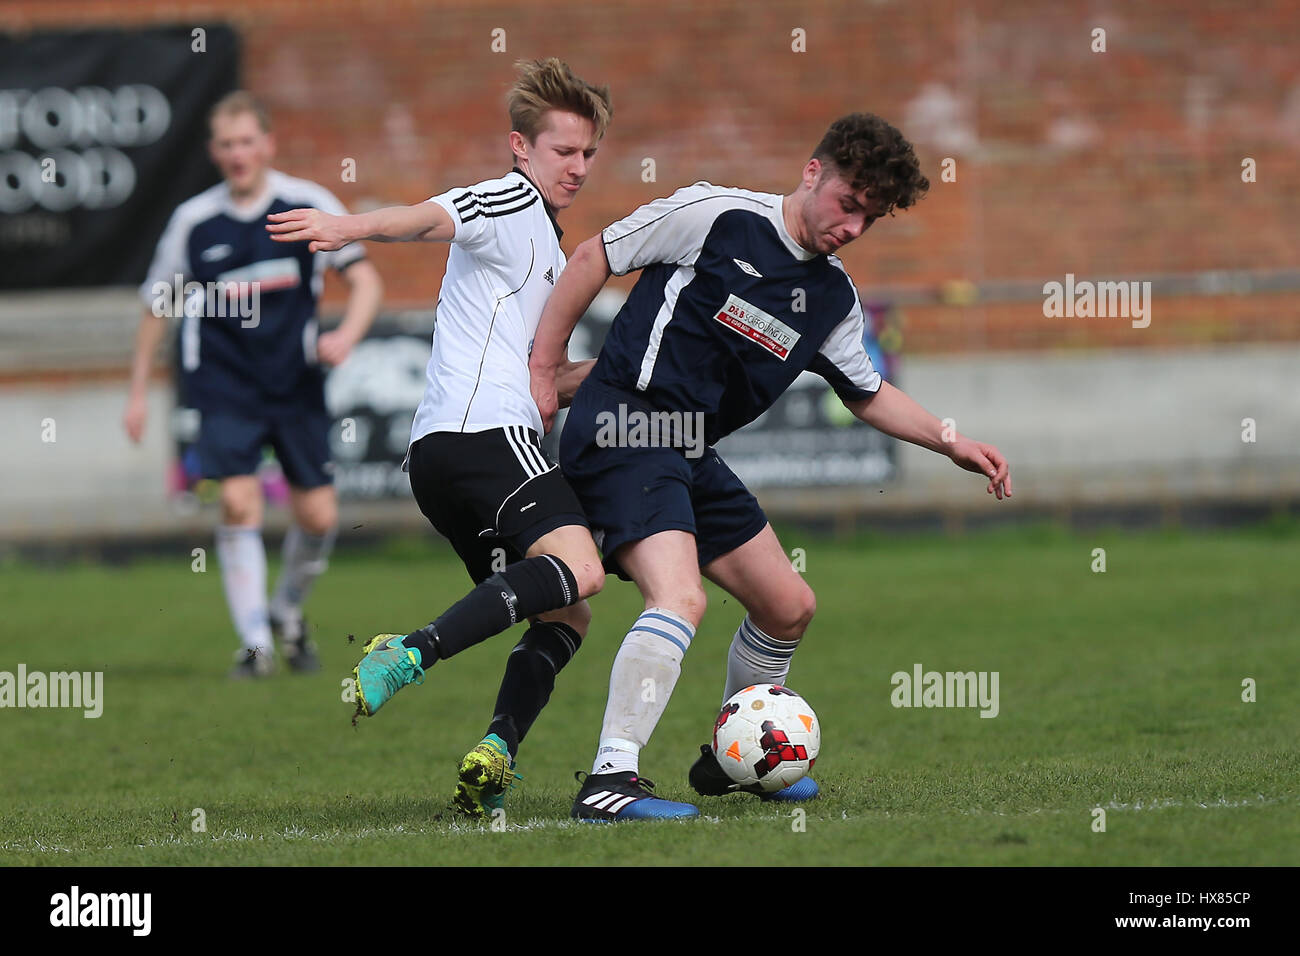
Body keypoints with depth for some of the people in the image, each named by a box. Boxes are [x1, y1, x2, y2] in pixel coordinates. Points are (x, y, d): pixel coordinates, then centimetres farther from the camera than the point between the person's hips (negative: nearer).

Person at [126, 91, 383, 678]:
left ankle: (288, 613, 28)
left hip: (296, 386, 1)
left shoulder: (310, 205, -3)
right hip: (224, 387, -1)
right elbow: (158, 306, 10)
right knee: (239, 503, -17)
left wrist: (346, 334, -20)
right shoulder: (193, 221, -1)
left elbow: (364, 280, 0)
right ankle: (255, 643, -7)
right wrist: (138, 392, 9)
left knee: (318, 515, -1)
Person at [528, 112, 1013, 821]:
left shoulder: (834, 298, 10)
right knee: (680, 597, -28)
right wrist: (543, 369, -3)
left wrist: (951, 442, 13)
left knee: (789, 607, 14)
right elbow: (595, 257, -4)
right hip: (623, 431, -9)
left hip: (691, 456, 9)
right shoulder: (715, 216, -11)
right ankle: (610, 781, -32)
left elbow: (868, 394, 25)